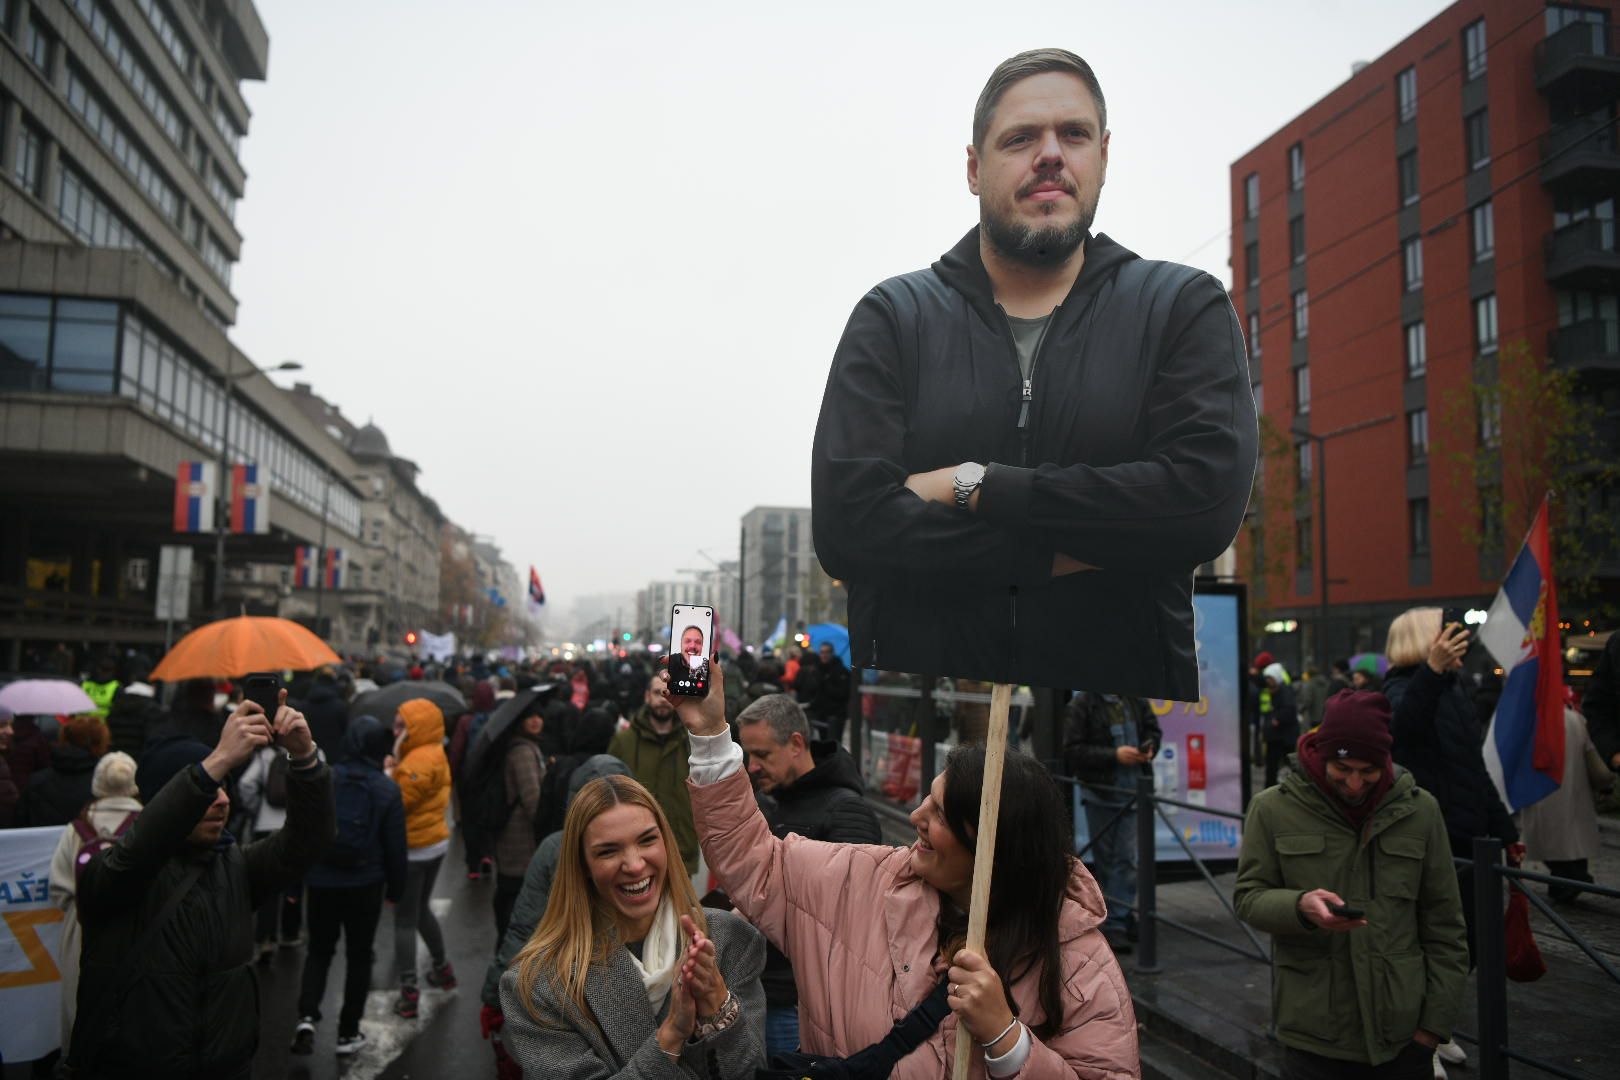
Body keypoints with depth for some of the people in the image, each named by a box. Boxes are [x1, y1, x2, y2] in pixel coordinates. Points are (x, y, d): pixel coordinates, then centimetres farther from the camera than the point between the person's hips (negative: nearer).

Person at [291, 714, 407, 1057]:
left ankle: (307, 1017, -1)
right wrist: (395, 888, 7)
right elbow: (395, 846, -6)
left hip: (322, 881, 1)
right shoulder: (388, 790, -9)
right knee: (359, 955, 13)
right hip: (365, 885, -1)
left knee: (319, 950, 18)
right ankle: (348, 1033, 17)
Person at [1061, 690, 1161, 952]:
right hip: (1100, 792, -3)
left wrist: (1149, 748, -3)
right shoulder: (1081, 705, -9)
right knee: (1105, 858, 5)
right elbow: (1073, 751, -13)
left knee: (1126, 857, 2)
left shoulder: (1135, 700, 6)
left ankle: (1116, 922, 10)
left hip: (1132, 790, 4)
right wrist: (1114, 755, -19)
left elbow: (1153, 729, 19)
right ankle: (1120, 916, 15)